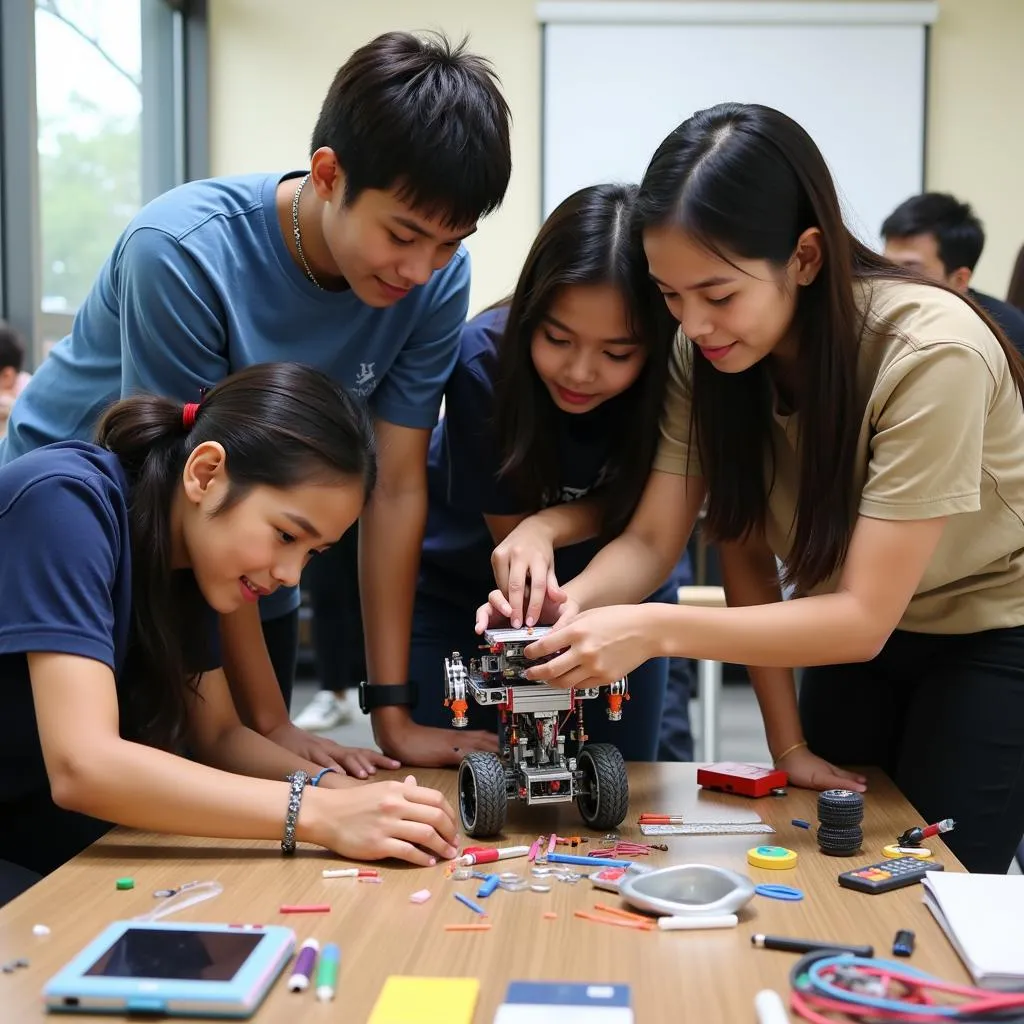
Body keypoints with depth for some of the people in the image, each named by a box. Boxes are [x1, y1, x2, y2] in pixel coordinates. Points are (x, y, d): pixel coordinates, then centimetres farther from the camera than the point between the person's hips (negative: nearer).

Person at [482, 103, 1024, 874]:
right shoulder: (705, 352, -15)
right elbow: (651, 540, -11)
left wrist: (655, 631, -40)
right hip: (853, 626, 5)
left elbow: (865, 617, -32)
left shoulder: (930, 353, -32)